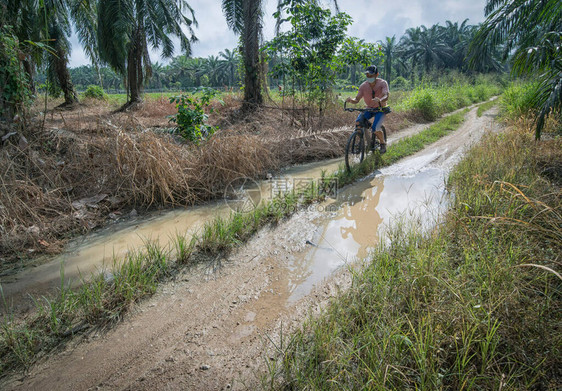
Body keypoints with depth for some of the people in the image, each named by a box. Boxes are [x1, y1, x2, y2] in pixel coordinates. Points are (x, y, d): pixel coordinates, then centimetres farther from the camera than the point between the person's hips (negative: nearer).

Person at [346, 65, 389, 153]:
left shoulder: (383, 83, -18)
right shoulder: (363, 86, -11)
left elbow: (386, 97, -32)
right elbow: (357, 100, -12)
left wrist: (379, 100, -55)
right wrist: (351, 100, -36)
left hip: (380, 109, -3)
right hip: (369, 109, 3)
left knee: (375, 129, -23)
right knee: (358, 122, -23)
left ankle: (383, 143, 9)